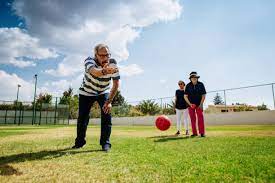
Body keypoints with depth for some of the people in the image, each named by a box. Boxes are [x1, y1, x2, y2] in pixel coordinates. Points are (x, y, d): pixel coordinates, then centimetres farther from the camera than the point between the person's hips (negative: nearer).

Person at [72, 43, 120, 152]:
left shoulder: (112, 64, -24)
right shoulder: (89, 60, -30)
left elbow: (116, 84, -24)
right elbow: (94, 71, -54)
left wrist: (109, 101, -32)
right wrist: (104, 71, -78)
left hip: (104, 92, 1)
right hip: (87, 92, 0)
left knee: (107, 113, -17)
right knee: (82, 117, 3)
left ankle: (105, 143, -5)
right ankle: (79, 142, 25)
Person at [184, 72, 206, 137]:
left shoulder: (201, 84, -7)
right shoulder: (188, 86, -7)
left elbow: (203, 95, -3)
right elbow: (185, 96, -5)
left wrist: (201, 104, -12)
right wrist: (190, 104, -16)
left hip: (199, 104, 0)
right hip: (190, 104, 1)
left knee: (200, 118, -9)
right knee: (192, 119, 2)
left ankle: (202, 132, -7)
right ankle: (194, 133, 7)